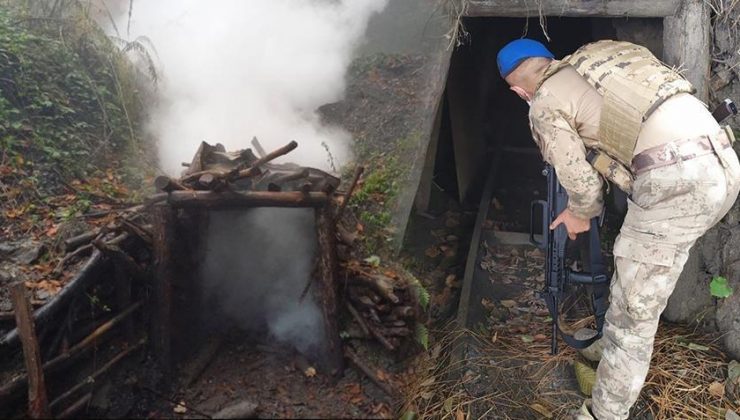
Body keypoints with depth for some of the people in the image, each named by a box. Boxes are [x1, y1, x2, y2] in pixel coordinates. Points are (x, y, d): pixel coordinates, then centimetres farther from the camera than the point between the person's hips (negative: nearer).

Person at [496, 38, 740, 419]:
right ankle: (615, 346, 46)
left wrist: (581, 214, 25)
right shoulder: (592, 60, 25)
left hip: (677, 178, -9)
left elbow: (581, 181, 4)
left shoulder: (545, 103, 2)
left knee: (633, 309, 2)